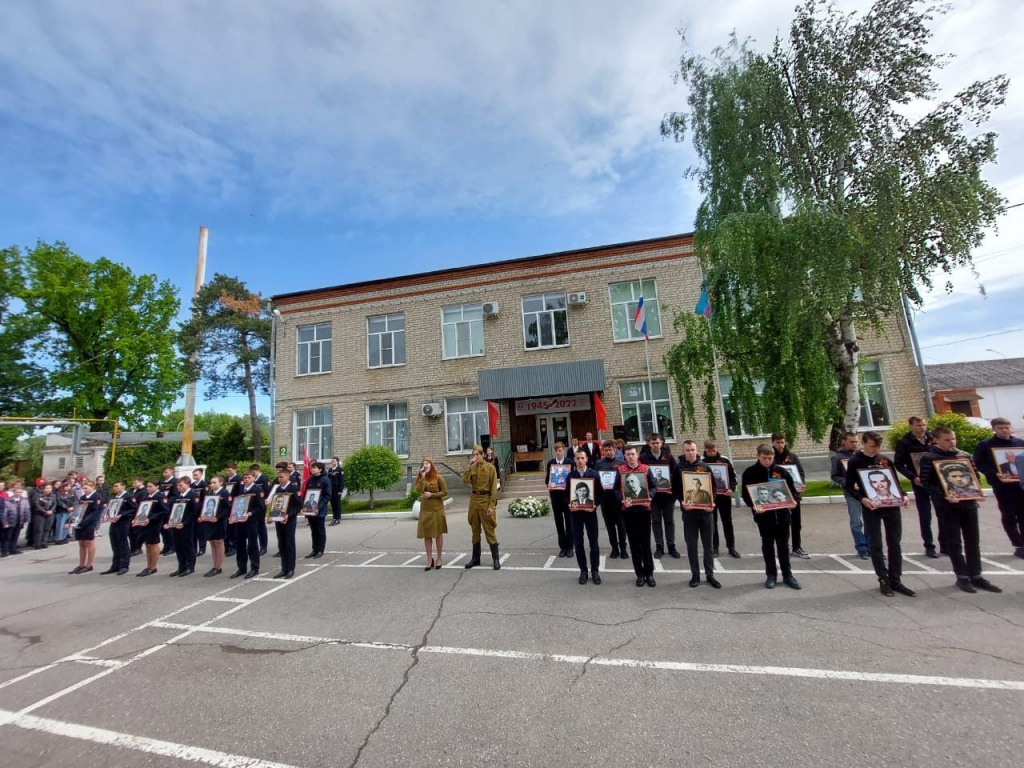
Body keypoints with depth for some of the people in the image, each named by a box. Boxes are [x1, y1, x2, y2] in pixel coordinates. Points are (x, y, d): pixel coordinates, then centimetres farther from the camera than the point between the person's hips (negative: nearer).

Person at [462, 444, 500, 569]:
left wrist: (492, 505, -14)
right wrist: (469, 466, -17)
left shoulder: (490, 468, -6)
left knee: (489, 531, 0)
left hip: (485, 501, -4)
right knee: (475, 531, 13)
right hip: (474, 501, 5)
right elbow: (465, 481, -11)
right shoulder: (471, 468, 6)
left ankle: (496, 559, 9)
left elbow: (494, 488, -9)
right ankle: (475, 558, 25)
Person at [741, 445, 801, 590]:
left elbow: (792, 489, 9)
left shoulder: (781, 471, 3)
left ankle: (787, 575, 23)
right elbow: (746, 495, -6)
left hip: (782, 514, 2)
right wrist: (754, 505, -22)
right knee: (767, 545, 9)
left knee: (783, 545, 12)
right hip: (763, 515, -2)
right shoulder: (750, 472, -5)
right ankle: (771, 575, 20)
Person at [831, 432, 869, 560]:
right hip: (852, 494, -3)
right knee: (856, 522, 2)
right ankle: (861, 549, 10)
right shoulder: (837, 457, -1)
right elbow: (835, 476, -1)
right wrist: (848, 484, -15)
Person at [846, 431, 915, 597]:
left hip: (892, 506, 4)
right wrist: (861, 498, -22)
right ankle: (883, 580, 14)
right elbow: (848, 486, -7)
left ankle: (896, 580, 19)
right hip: (871, 508, -4)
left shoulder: (885, 460, 9)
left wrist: (903, 496, -3)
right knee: (875, 545, 2)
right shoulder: (855, 461, -6)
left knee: (894, 544, 9)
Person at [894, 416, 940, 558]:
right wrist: (913, 477, -17)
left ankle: (945, 545, 21)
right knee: (925, 516, 4)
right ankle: (929, 546, 13)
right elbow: (898, 464, -7)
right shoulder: (905, 442, -6)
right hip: (920, 483, -3)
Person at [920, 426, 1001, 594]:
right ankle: (962, 576, 12)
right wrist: (943, 496, -21)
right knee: (954, 542, 3)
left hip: (968, 502, 5)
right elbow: (926, 483, -10)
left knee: (973, 541, 10)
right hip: (946, 505, -5)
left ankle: (976, 576, 21)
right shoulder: (929, 458, -7)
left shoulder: (964, 455, 9)